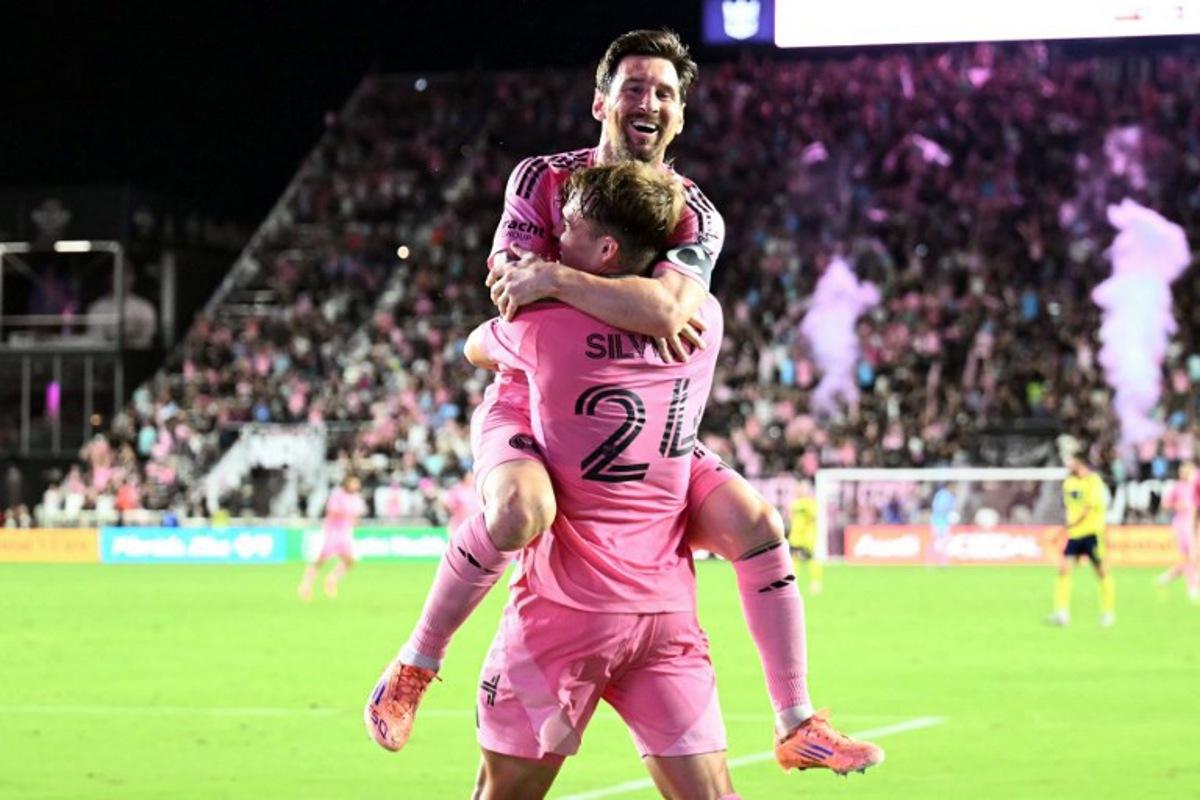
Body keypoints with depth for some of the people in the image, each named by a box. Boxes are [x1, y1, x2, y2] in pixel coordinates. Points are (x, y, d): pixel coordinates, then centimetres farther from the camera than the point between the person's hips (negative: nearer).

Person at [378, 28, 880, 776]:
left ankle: (797, 726, -1)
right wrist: (638, 309, -19)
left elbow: (666, 306, -26)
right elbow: (511, 294, -17)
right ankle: (416, 663, -16)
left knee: (757, 523, -13)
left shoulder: (696, 217, -4)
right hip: (531, 404, -3)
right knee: (520, 510, -37)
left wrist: (554, 278, -29)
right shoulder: (543, 180, -4)